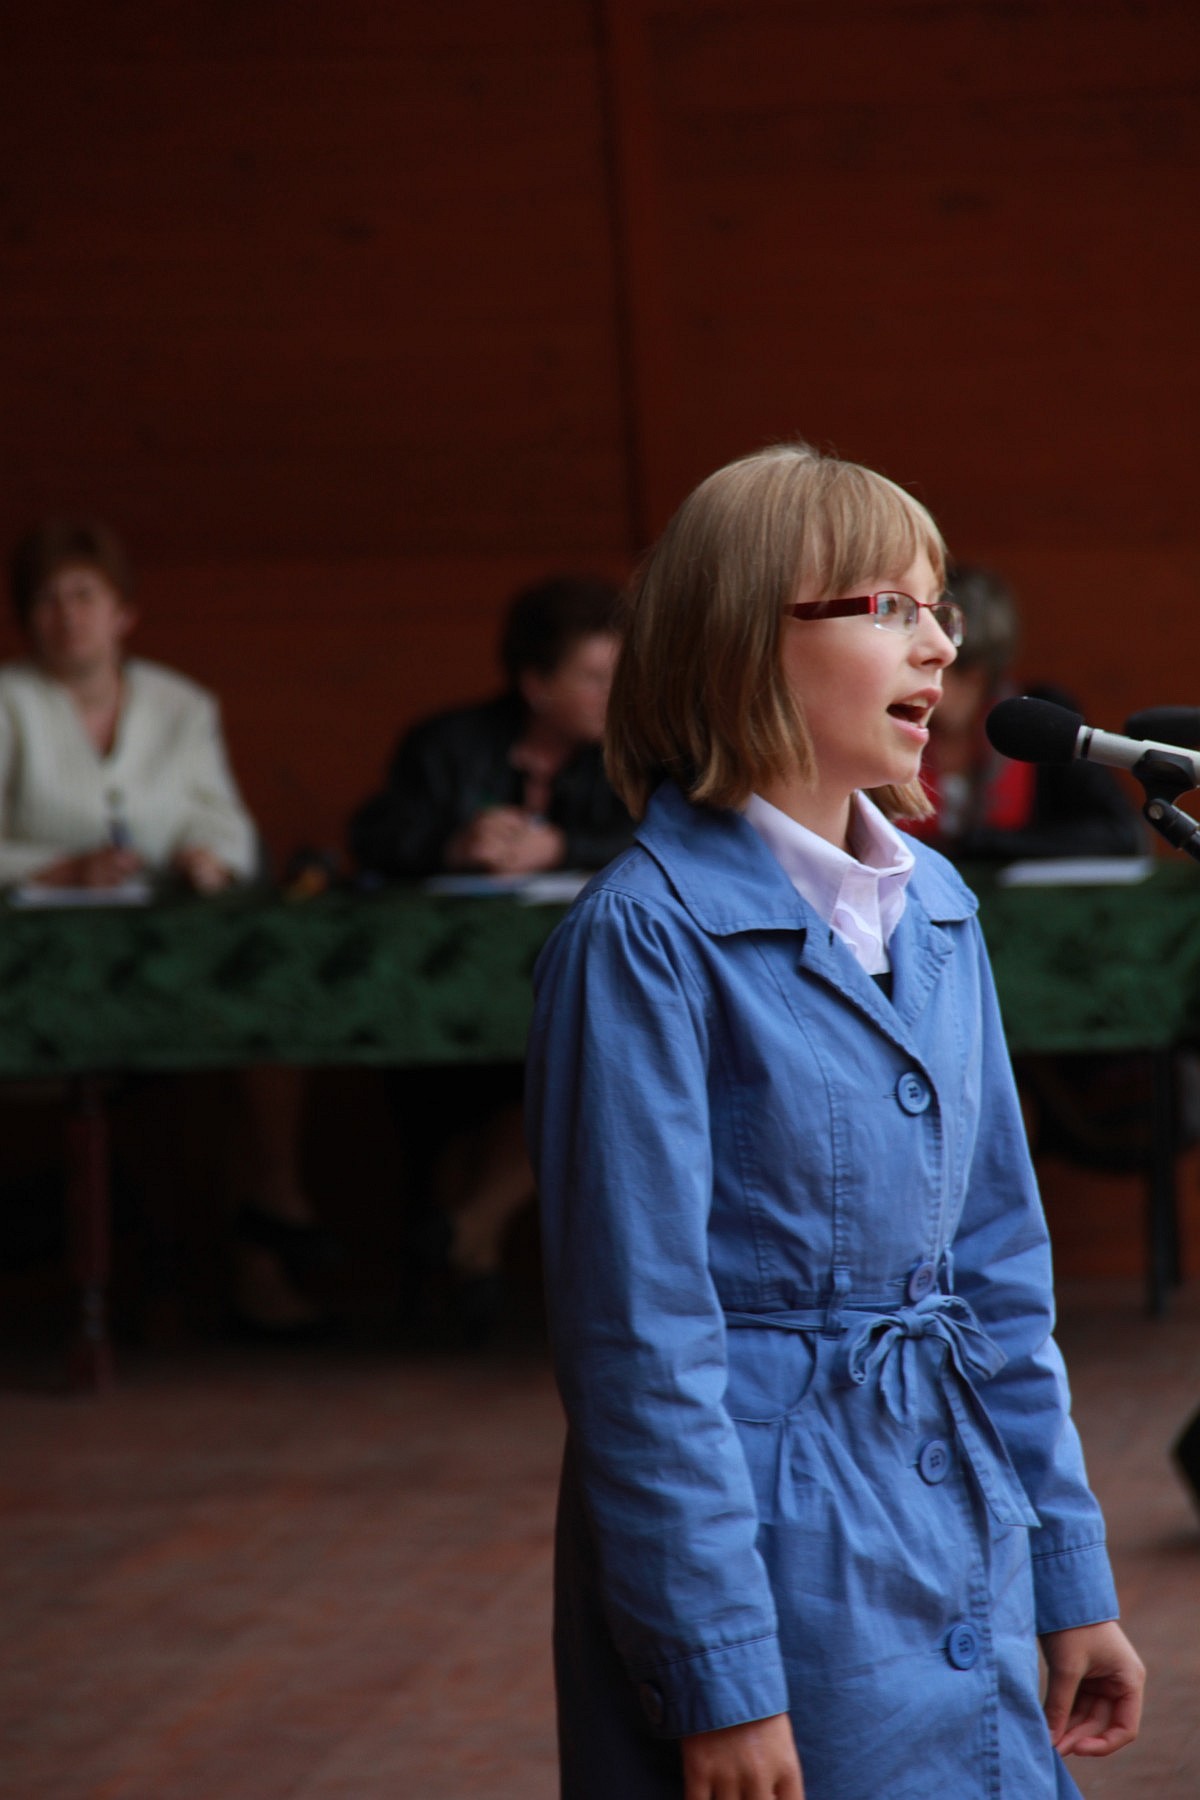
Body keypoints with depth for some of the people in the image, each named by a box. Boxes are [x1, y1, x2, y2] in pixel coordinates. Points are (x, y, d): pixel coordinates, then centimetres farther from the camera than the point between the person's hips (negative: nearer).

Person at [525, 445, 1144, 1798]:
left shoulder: (934, 912, 9)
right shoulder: (650, 935, -13)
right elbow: (638, 1332, -15)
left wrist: (1070, 1580, 13)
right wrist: (717, 1676, -17)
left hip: (962, 1563, 7)